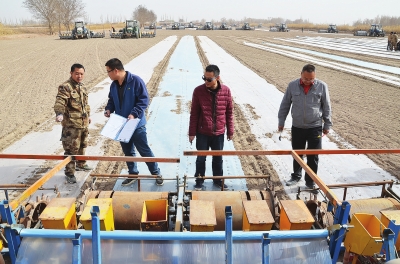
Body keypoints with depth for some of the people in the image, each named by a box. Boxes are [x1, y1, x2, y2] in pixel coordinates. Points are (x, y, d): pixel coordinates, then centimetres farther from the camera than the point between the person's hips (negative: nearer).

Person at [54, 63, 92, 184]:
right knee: (71, 149, -4)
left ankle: (81, 164, 42)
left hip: (84, 124, 9)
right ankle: (70, 173, 6)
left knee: (82, 146, 23)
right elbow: (59, 102, -28)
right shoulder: (65, 87, -14)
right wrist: (59, 113, -46)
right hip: (71, 125, -9)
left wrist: (88, 115, 31)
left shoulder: (83, 87, 13)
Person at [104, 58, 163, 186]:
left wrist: (134, 114, -26)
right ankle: (133, 174, 31)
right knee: (128, 152, 16)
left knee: (144, 150, 1)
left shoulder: (135, 80, -15)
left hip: (137, 124, -6)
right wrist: (109, 109, -3)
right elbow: (111, 101, 18)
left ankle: (156, 173, 16)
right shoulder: (113, 85, 6)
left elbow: (144, 100, -17)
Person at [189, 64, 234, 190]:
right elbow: (194, 113, -5)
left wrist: (230, 131, 6)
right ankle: (199, 180, 29)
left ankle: (218, 179, 36)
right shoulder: (198, 91, -10)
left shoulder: (226, 91, -7)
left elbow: (229, 112, 2)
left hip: (219, 133, 1)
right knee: (201, 158, 11)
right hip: (202, 133, -1)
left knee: (218, 158, 16)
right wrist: (192, 132, -4)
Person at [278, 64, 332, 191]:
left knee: (313, 156, 4)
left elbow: (327, 107, 1)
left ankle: (310, 181, 20)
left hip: (315, 127, -1)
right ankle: (296, 176, 35)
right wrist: (281, 122, 6)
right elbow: (285, 105, 4)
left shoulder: (322, 86, -7)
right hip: (297, 127, 2)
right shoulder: (292, 85, -5)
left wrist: (327, 125, 4)